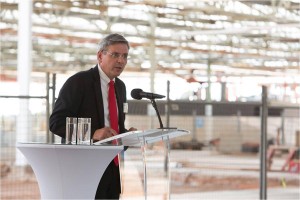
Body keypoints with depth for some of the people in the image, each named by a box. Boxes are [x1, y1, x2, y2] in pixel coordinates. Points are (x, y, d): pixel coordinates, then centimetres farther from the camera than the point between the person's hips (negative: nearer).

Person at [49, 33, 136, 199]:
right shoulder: (78, 82, -8)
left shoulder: (120, 86, 15)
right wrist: (92, 133, -25)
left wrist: (127, 135, 1)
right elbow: (56, 123, -13)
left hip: (111, 169, 7)